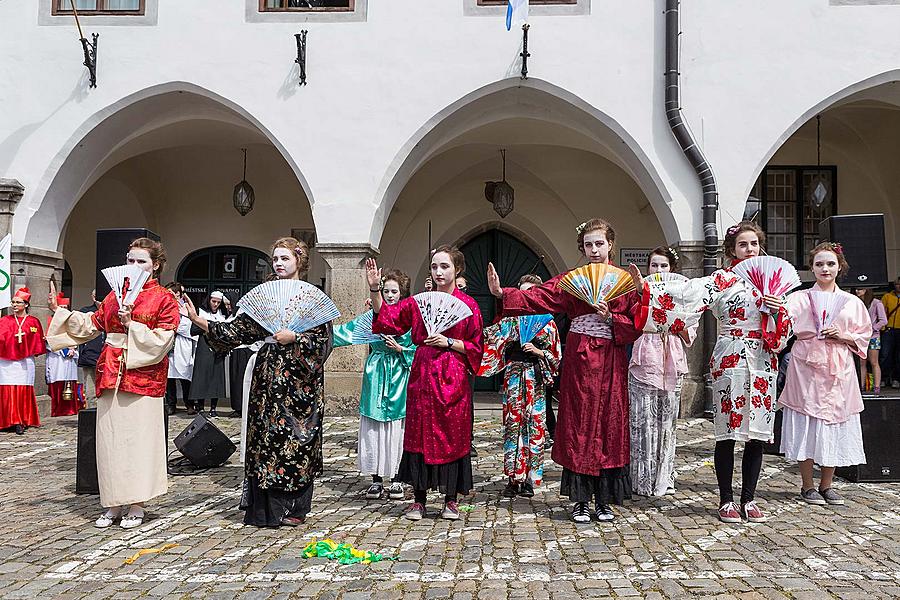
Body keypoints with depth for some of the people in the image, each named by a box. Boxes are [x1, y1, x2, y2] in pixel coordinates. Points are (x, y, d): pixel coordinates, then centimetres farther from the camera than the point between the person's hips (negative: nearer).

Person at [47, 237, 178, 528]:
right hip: (111, 373, 5)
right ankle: (114, 504, 16)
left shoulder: (164, 299, -1)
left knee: (139, 437, -3)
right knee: (110, 437, 6)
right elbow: (92, 324, 21)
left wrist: (131, 323, -14)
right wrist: (59, 311, 15)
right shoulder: (115, 294, 15)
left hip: (143, 376, -5)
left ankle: (137, 505, 7)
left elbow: (161, 340, -8)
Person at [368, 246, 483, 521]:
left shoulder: (468, 305, 1)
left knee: (453, 434, 2)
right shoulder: (418, 301, 8)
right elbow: (385, 317, 4)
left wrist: (449, 342, -12)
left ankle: (451, 499, 14)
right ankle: (418, 499, 14)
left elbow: (475, 347, 2)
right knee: (420, 434, 3)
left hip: (453, 378, -2)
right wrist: (375, 289, -7)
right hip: (422, 376, 2)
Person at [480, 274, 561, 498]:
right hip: (514, 377, 0)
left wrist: (538, 352, -9)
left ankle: (529, 479, 9)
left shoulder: (547, 322, 7)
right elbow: (487, 335, -1)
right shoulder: (510, 321, 9)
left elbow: (556, 356, 8)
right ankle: (513, 479, 5)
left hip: (536, 379, 0)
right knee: (513, 425, -2)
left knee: (534, 426, 0)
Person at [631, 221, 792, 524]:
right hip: (731, 360, -4)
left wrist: (779, 308, -8)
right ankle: (726, 500, 10)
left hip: (763, 362, 4)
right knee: (728, 432, 0)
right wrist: (646, 287, -25)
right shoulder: (721, 280, -1)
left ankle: (749, 499, 17)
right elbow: (688, 293, -14)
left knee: (757, 434, 6)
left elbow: (783, 329, 13)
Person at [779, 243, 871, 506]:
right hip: (807, 367, -3)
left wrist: (843, 336, -7)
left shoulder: (852, 302, 11)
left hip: (839, 370, 3)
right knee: (807, 425, -1)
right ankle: (807, 485, 12)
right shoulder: (800, 298, 2)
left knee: (835, 427, 6)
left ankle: (826, 485, 20)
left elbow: (864, 337, 13)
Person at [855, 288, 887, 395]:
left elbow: (883, 321, -7)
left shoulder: (876, 303, -5)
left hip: (872, 336, -5)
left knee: (874, 363, -4)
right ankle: (861, 386, 8)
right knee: (861, 363, 5)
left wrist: (871, 329, -12)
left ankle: (877, 387, -2)